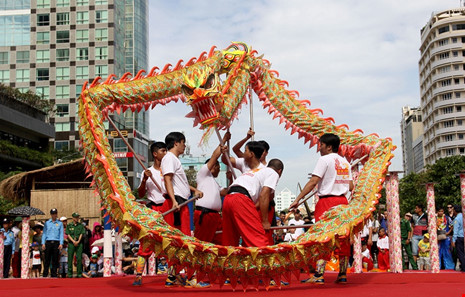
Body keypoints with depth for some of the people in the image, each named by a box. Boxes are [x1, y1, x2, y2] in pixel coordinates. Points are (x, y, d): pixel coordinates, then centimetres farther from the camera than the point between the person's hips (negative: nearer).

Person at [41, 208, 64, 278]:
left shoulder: (60, 223, 11)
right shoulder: (47, 223, 13)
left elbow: (61, 234, 6)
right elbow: (44, 233, 10)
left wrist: (61, 243, -5)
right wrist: (43, 243, -1)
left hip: (56, 243, 0)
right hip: (48, 242, 0)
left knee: (55, 260, 0)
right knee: (47, 260, -3)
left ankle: (54, 275, 4)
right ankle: (45, 275, 1)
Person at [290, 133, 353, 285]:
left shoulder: (325, 159, -5)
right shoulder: (345, 162, 15)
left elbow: (313, 182, -13)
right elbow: (351, 186, 14)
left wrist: (298, 199, -14)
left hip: (327, 201, -7)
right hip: (342, 201, 7)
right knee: (342, 238, 8)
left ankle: (319, 275, -12)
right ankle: (342, 275, 12)